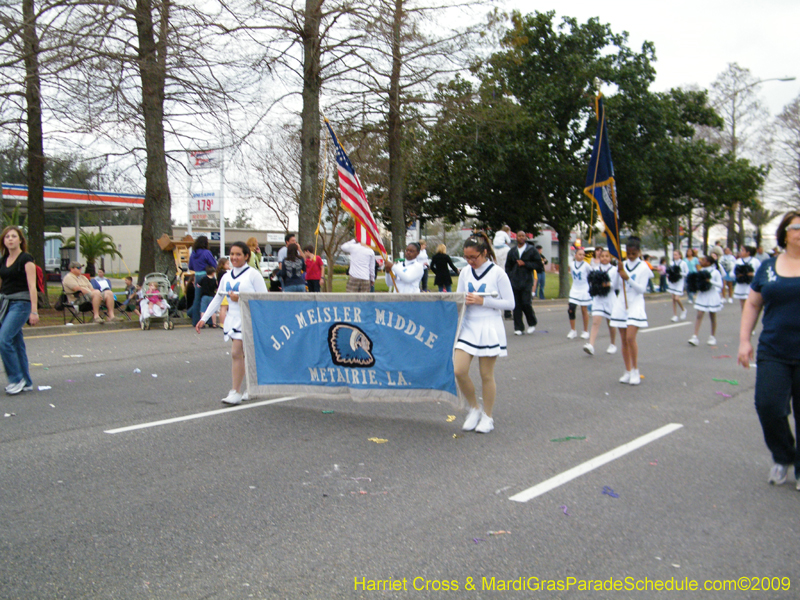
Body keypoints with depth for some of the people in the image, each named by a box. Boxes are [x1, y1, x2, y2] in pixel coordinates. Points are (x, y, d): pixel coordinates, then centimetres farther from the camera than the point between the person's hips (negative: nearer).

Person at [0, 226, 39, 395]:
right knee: (17, 343, 8)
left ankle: (17, 379, -4)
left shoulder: (26, 259, -7)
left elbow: (32, 286, -12)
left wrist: (34, 311, -17)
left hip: (20, 303, -7)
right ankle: (26, 383, 14)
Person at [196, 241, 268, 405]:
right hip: (232, 319, 6)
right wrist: (203, 319, 16)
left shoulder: (253, 274, -6)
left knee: (236, 353, -13)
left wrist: (242, 298, -17)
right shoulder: (226, 276, 13)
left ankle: (235, 392, -8)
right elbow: (217, 298, 19)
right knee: (245, 354, 11)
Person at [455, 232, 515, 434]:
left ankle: (487, 416, 20)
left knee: (486, 375, 3)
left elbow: (510, 303, -6)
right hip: (468, 326, 4)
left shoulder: (497, 273, -6)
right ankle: (474, 408, 16)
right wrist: (463, 301, -9)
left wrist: (482, 301, -14)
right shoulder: (465, 272, 7)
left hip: (489, 327, -4)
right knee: (459, 371, -7)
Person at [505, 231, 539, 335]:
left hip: (527, 281, -3)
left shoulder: (531, 250, 5)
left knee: (526, 303, -10)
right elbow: (508, 266, 18)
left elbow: (538, 264, 1)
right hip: (515, 282, 3)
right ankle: (518, 327, 7)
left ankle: (532, 323, 13)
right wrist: (509, 279, 7)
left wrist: (525, 264, -9)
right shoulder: (512, 251, 13)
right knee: (516, 305, 0)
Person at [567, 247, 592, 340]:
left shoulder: (586, 265, -8)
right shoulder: (572, 264, 3)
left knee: (584, 310, 4)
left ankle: (586, 331, 16)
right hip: (574, 290, 3)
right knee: (571, 310, -7)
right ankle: (573, 331, 6)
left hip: (584, 291, -3)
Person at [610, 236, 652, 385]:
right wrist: (618, 273, -10)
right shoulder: (622, 265, 9)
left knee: (630, 337, -16)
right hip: (621, 303, 4)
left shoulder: (643, 267, -3)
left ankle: (635, 371, -3)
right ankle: (628, 371, 14)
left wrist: (628, 278, -19)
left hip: (636, 303, -4)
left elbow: (642, 289, -9)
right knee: (623, 340, 5)